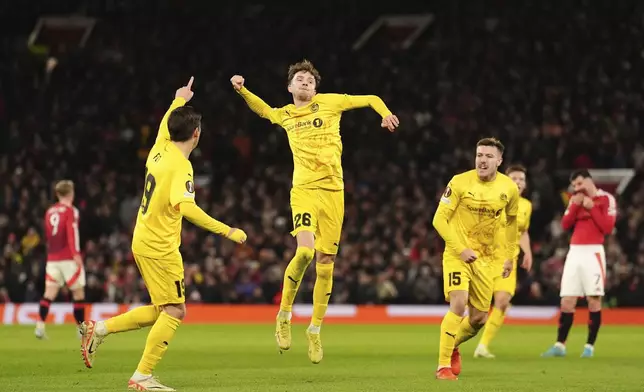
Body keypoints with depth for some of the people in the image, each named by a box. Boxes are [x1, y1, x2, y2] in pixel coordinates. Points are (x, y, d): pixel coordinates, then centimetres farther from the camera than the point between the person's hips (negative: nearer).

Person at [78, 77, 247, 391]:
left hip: (144, 241, 9)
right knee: (174, 311, -7)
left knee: (162, 312, 15)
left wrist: (179, 100, 47)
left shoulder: (159, 151, 6)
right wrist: (227, 231, -29)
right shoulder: (180, 166, -18)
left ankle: (99, 329, 13)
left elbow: (164, 126, 30)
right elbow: (186, 208, -31)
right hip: (160, 247, -9)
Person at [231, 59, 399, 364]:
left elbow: (370, 99, 13)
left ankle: (315, 330, 17)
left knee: (325, 265, 2)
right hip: (304, 190, -1)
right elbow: (261, 108, 32)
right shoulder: (284, 115, 14)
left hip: (333, 191, 1)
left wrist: (385, 113, -6)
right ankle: (284, 316, -7)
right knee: (305, 251, -24)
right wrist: (242, 90, 14)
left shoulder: (329, 102, 8)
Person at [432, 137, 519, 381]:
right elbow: (439, 219, -11)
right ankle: (443, 366, -16)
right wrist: (460, 250, -19)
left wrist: (509, 256, 15)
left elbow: (511, 222, 15)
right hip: (457, 254, -4)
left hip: (486, 258, 4)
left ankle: (453, 345, 38)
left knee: (479, 319, 6)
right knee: (458, 304, -23)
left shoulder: (509, 189, -3)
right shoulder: (460, 183, -14)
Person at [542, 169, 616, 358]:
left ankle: (590, 346, 2)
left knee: (593, 300, -3)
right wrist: (575, 206, -5)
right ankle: (560, 346, 5)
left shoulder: (606, 199, -2)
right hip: (574, 252, 5)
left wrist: (592, 207, -13)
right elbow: (565, 224, 7)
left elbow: (608, 228, -11)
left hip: (593, 253, -5)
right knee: (567, 301, 2)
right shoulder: (576, 199, 16)